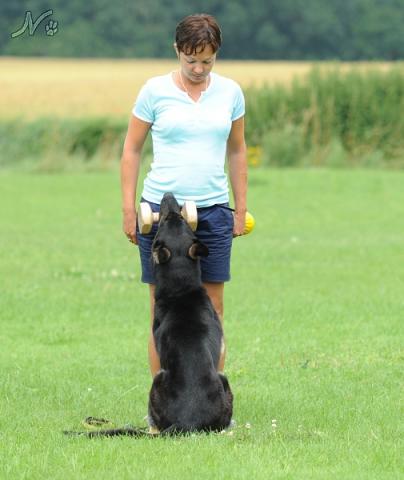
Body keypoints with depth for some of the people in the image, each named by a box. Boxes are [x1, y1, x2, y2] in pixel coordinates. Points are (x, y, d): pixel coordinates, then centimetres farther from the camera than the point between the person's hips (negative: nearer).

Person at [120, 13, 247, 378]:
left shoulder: (230, 92, 6)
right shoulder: (155, 91, -2)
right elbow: (132, 150, 4)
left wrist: (241, 208, 13)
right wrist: (129, 209, 0)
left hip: (213, 211, 2)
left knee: (213, 309, 3)